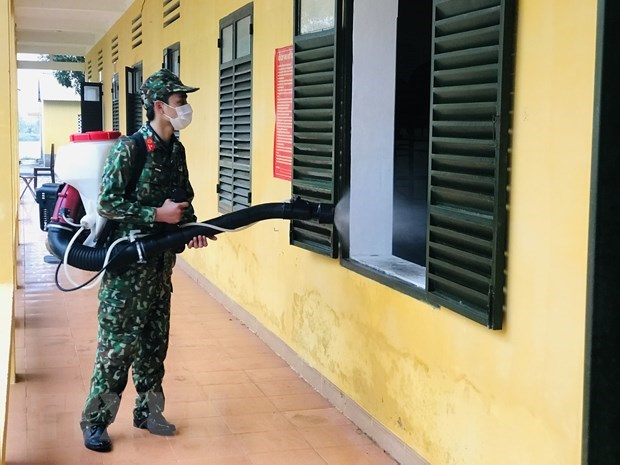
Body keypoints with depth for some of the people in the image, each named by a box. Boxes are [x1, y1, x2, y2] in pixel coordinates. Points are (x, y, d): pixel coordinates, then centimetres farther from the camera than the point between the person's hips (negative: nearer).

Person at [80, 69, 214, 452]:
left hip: (161, 261, 7)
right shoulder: (130, 148, -14)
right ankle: (95, 421, 10)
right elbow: (107, 203, -17)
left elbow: (185, 198, 18)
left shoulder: (177, 150, 7)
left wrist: (191, 226, -1)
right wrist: (157, 214, -19)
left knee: (155, 339, 14)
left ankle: (147, 411, 28)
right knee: (119, 341, -2)